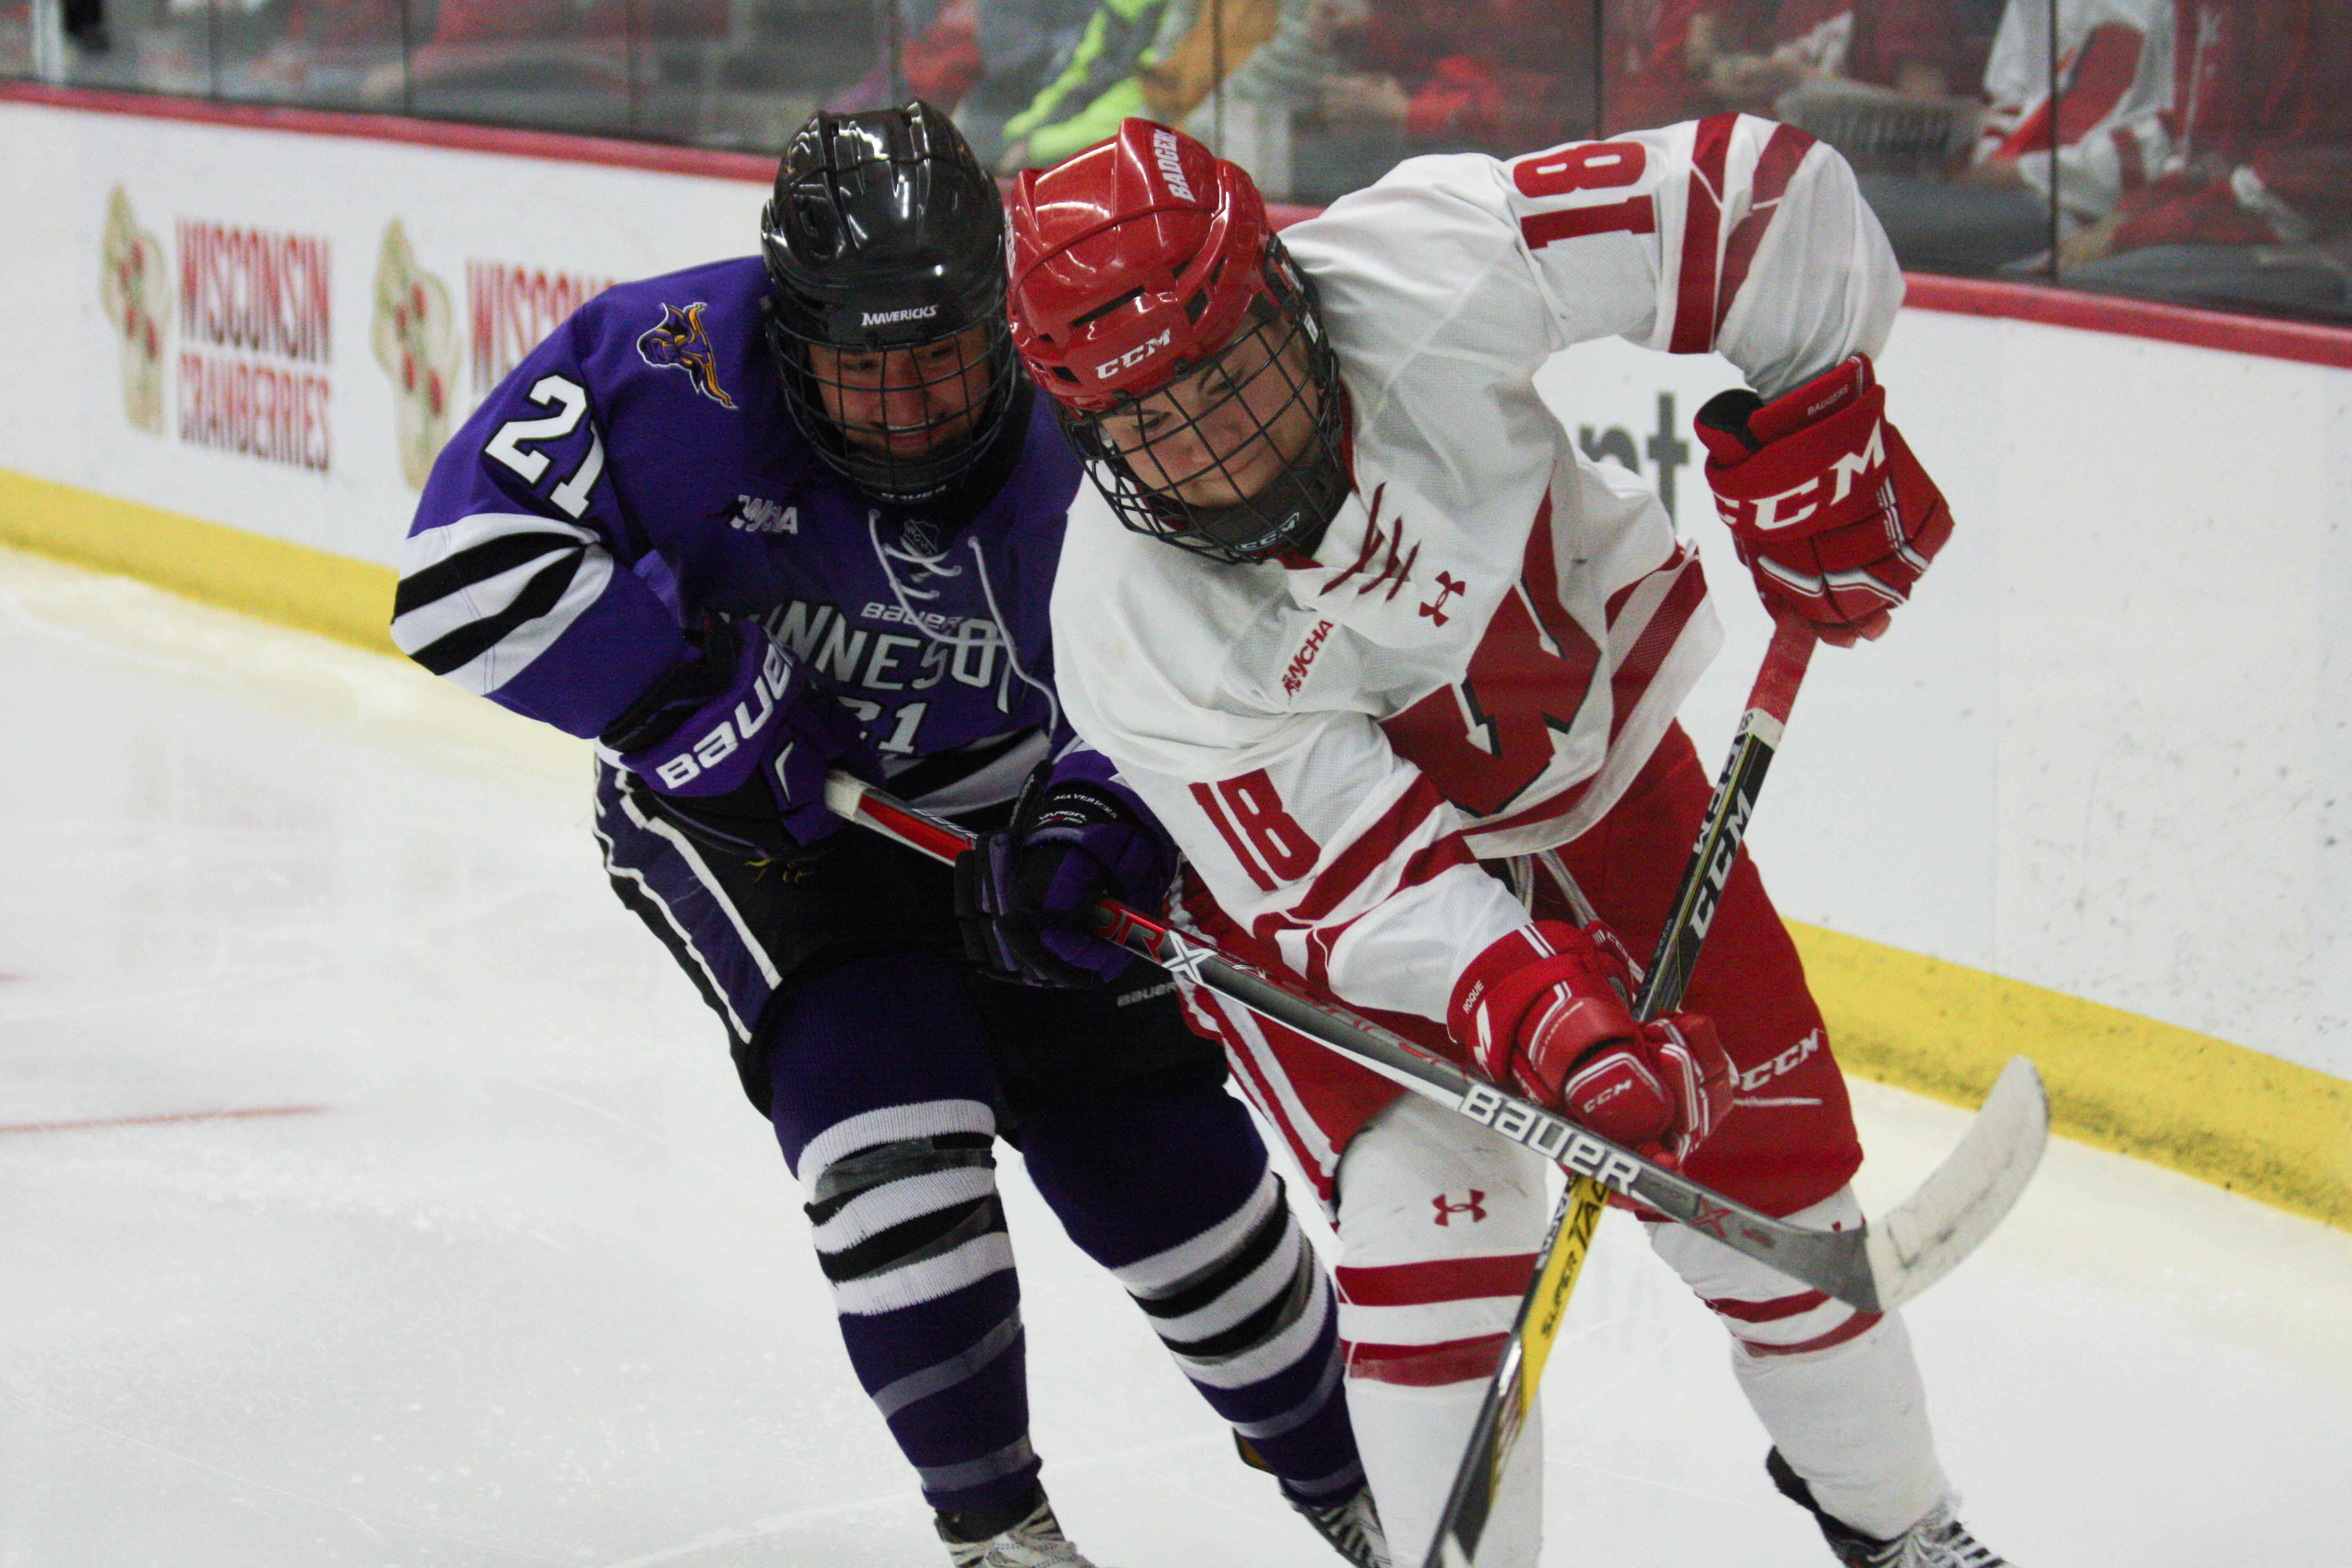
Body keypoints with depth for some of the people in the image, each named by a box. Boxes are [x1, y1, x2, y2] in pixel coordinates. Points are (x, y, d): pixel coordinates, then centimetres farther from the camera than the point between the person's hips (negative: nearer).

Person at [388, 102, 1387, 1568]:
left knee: (1162, 1146, 1)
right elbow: (465, 568, -30)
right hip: (740, 810, -2)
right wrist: (697, 691, -31)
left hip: (990, 805, 2)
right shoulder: (683, 373, -29)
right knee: (889, 1101, -22)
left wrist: (1091, 828, -25)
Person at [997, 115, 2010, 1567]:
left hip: (1592, 737, 3)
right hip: (1310, 845, -2)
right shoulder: (1133, 631, -33)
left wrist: (1811, 430, -25)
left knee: (1761, 1136, 7)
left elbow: (1757, 195, -26)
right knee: (1432, 1202, -19)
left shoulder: (1429, 271, -35)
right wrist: (1538, 1014, -44)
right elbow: (1356, 887, -31)